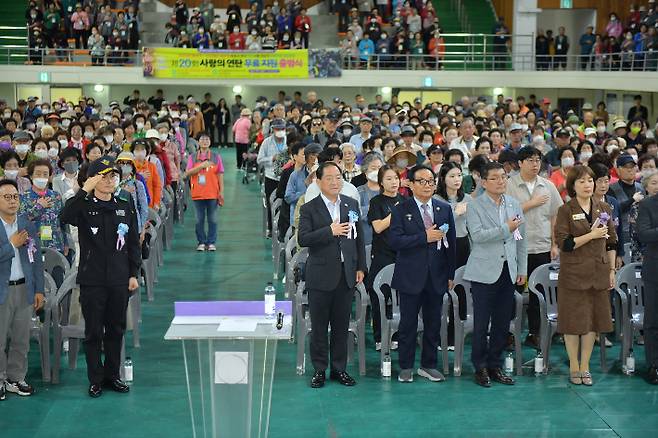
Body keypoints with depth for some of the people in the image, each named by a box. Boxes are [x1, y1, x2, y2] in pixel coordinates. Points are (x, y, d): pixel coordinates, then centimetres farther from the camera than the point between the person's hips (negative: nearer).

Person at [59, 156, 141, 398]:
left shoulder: (125, 208, 7)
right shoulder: (84, 207, -3)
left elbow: (134, 244, 11)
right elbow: (65, 217, -27)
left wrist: (134, 274, 6)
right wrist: (84, 191, -29)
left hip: (119, 280, 3)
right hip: (92, 280, -3)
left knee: (116, 329, 10)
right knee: (93, 331, 3)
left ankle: (112, 375, 22)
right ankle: (96, 379, 13)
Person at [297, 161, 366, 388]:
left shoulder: (352, 204, 9)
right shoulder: (309, 208, -3)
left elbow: (359, 237, 12)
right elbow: (303, 239, -14)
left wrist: (360, 267, 7)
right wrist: (330, 231, -22)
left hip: (346, 274, 3)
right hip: (321, 274, -3)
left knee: (342, 325, 9)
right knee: (319, 326, 3)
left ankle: (339, 368, 19)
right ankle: (319, 370, 13)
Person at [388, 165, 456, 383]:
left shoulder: (445, 209, 8)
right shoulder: (401, 210, -2)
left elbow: (451, 243, 10)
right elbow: (394, 240, -14)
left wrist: (451, 274, 7)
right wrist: (424, 237, -19)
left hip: (437, 276, 3)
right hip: (411, 277, -3)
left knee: (433, 323, 9)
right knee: (408, 324, 3)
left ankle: (428, 365, 20)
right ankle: (406, 367, 13)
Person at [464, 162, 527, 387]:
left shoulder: (514, 205, 12)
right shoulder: (475, 206, -4)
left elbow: (521, 240, 15)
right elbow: (477, 235, -17)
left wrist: (522, 269, 13)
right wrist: (505, 229, -16)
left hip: (508, 272, 5)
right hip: (485, 273, -5)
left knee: (503, 322, 8)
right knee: (481, 323, -1)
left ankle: (495, 366, 19)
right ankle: (480, 367, 11)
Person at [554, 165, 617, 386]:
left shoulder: (604, 209, 8)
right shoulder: (566, 210, -4)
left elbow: (611, 242, 13)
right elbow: (563, 243, -12)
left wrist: (612, 271, 9)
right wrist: (591, 235, -16)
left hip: (598, 272, 4)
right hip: (573, 273, -4)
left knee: (593, 319, 7)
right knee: (573, 320, 1)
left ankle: (585, 367, 18)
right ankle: (574, 366, 14)